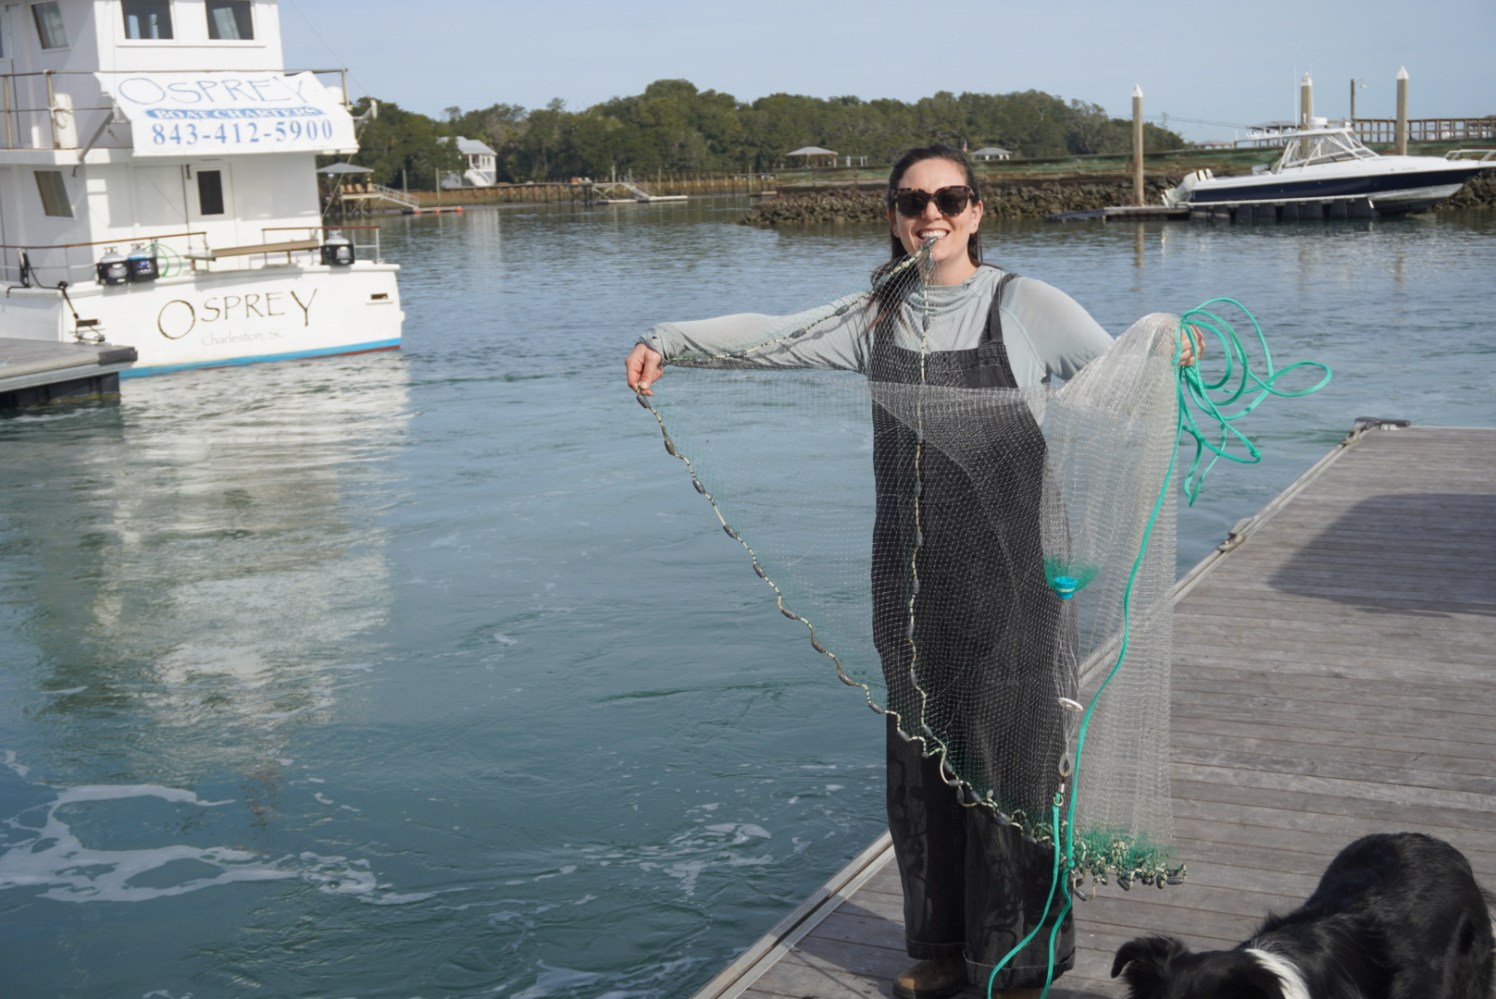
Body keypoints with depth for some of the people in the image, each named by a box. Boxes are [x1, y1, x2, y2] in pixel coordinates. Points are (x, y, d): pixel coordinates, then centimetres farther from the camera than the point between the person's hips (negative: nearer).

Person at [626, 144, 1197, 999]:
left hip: (1011, 578, -4)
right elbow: (773, 336, 7)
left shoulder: (1027, 306, -6)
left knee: (1012, 762, 2)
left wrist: (1167, 351, -31)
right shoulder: (877, 318, 7)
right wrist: (669, 340, -2)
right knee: (923, 765, 13)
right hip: (914, 582, 5)